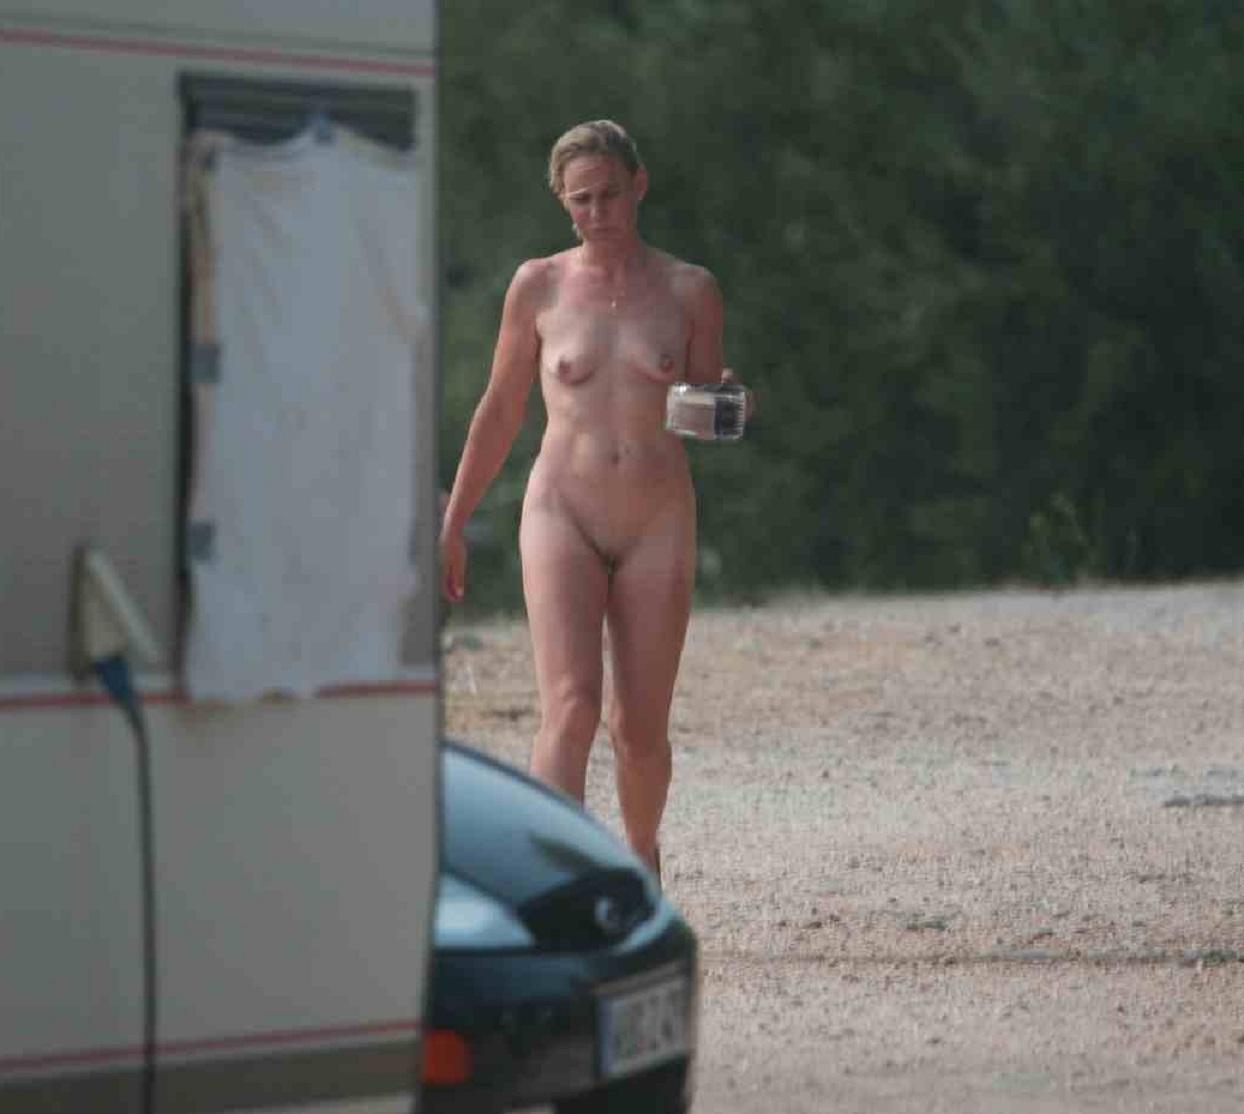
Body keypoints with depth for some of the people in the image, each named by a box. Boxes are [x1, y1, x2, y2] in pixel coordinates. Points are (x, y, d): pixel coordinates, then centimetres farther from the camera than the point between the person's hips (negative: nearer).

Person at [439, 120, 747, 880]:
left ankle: (641, 854, 33)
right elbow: (501, 414, 12)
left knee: (641, 729, 5)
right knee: (570, 708, -19)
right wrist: (452, 525, 14)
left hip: (657, 525, 1)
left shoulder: (689, 291, 5)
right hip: (562, 513, -1)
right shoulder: (539, 287, 4)